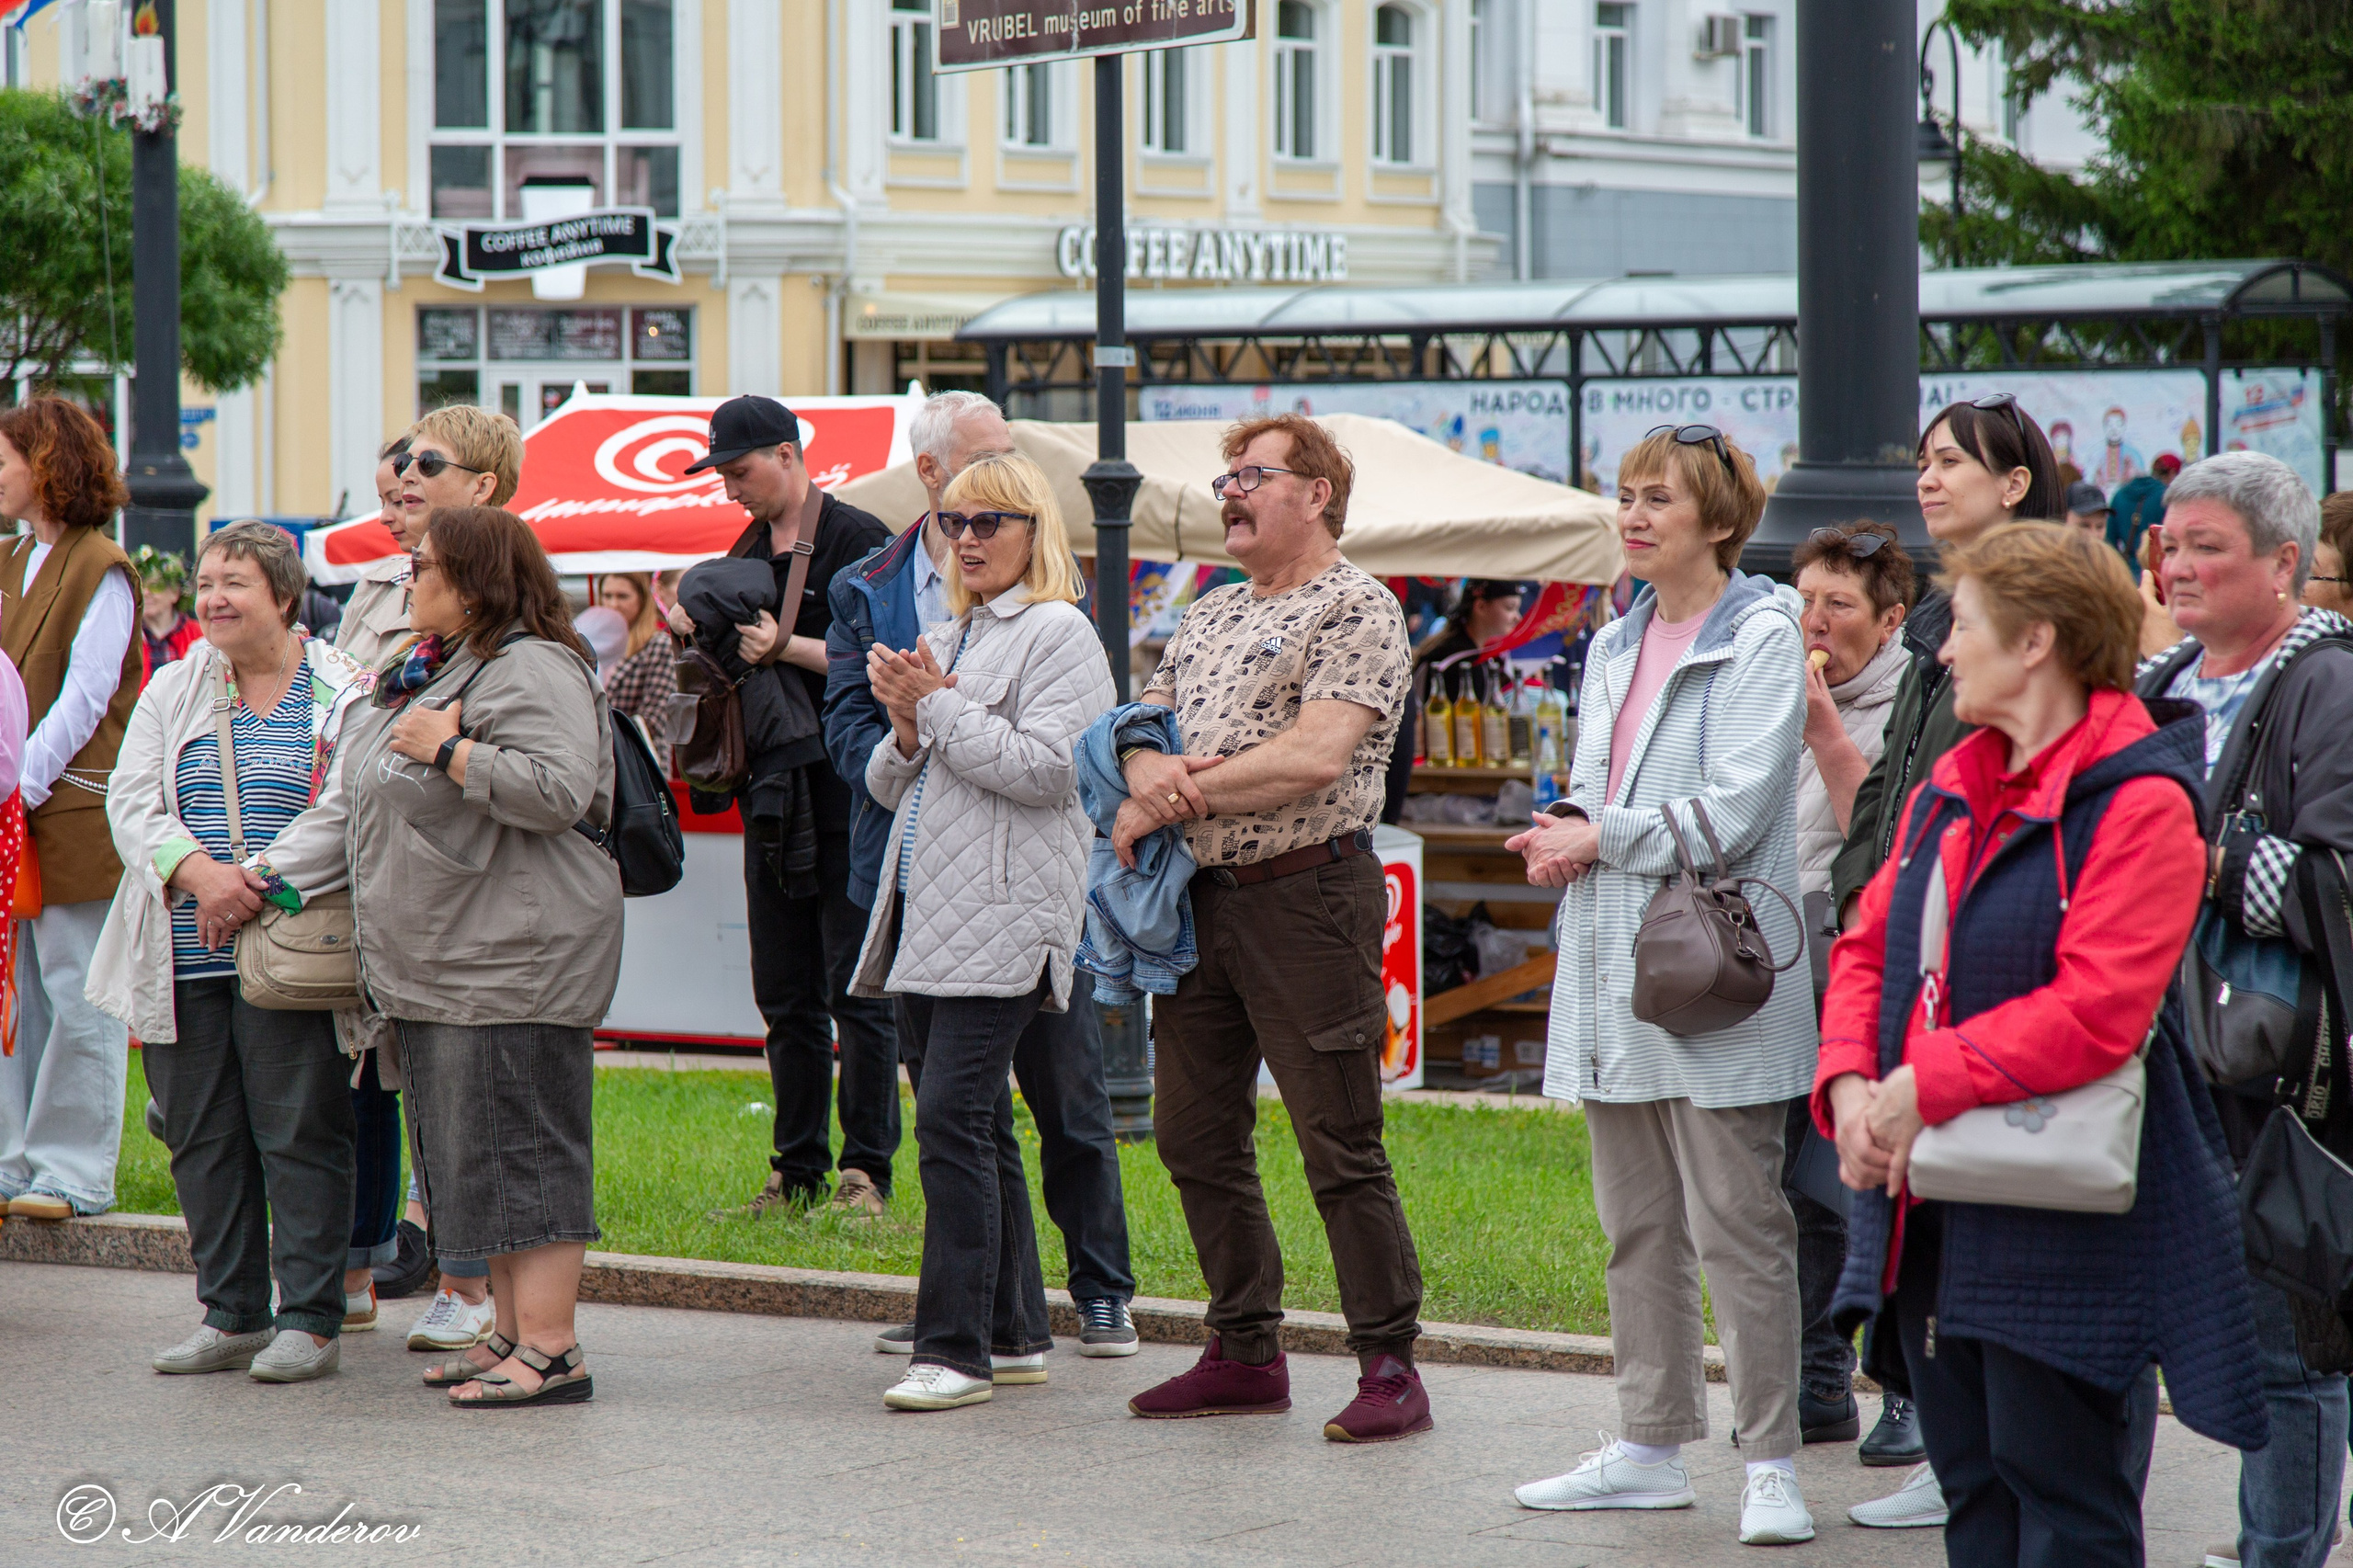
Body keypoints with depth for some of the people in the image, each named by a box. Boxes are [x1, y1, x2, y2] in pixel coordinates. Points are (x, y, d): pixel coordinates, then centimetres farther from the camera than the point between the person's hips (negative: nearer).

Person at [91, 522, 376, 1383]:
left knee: (301, 1134, -5)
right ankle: (231, 1313, 17)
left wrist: (262, 885, -18)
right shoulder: (172, 691, 14)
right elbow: (131, 802, 5)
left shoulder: (343, 697, 1)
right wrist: (197, 871, -13)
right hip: (185, 958, 5)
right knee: (202, 1137, 7)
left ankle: (310, 1319, 1)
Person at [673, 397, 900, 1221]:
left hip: (847, 791, -8)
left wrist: (788, 646, -20)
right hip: (771, 795, 8)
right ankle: (797, 1173, 16)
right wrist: (691, 623, 3)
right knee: (784, 997, 10)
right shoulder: (751, 549, 16)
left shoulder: (858, 540, -7)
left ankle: (865, 1173, -3)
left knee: (856, 992, -6)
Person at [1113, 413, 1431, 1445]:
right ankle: (1246, 1355, 21)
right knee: (1196, 1137, 10)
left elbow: (1314, 758, -18)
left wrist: (1170, 803, -12)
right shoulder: (1206, 617, 19)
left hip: (1308, 895, -8)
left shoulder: (1356, 611, -7)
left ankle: (1391, 1367, -2)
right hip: (1201, 898, 8)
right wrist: (1149, 771, -12)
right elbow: (1141, 733, 14)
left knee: (1340, 1148, -7)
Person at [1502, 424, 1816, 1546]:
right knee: (1637, 1226, 12)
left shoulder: (1760, 637, -7)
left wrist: (1597, 841, -10)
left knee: (1737, 1228, -6)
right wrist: (1561, 832, 0)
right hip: (1615, 971, 8)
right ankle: (1650, 1448, 20)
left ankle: (1771, 1465, -2)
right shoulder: (1616, 645, 17)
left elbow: (1734, 809, -15)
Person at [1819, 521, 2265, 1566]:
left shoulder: (2140, 804, -14)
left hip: (2066, 1231, -9)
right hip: (1932, 1223, 9)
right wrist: (1850, 1085, -6)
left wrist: (1924, 1086, -20)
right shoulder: (1948, 794, 13)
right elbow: (1868, 949, 14)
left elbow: (2095, 1012, -23)